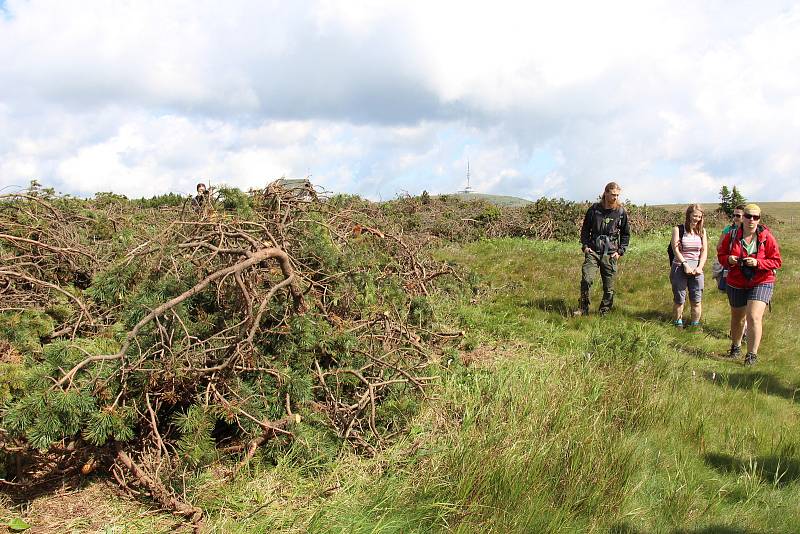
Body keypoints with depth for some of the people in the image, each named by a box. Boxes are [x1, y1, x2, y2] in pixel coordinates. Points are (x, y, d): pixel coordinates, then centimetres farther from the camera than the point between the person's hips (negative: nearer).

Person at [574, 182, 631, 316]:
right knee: (586, 279, -16)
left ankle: (605, 312, 18)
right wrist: (585, 246, 2)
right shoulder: (594, 209, 2)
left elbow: (626, 234, 12)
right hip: (593, 251, 0)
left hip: (610, 254, 1)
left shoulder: (621, 212, 2)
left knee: (609, 287, 4)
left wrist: (620, 251, 2)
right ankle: (583, 309, -4)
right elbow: (585, 229, 13)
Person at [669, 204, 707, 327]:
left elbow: (704, 251, 5)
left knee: (697, 300, 2)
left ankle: (695, 325, 12)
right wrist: (685, 265, -16)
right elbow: (676, 250, -8)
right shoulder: (678, 230, -2)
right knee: (679, 299, 1)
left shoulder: (702, 231, 9)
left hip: (696, 269, 3)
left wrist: (700, 267, -8)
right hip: (680, 267, -3)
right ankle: (678, 325, 12)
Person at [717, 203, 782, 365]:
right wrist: (728, 259, -16)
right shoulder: (731, 236, -3)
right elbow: (721, 255, 7)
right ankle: (735, 347, 39)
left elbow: (776, 261, -8)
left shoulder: (767, 237, -10)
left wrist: (757, 263, -23)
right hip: (736, 284, 3)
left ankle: (752, 354, -5)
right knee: (737, 318, 17)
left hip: (761, 283, -3)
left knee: (753, 317, -16)